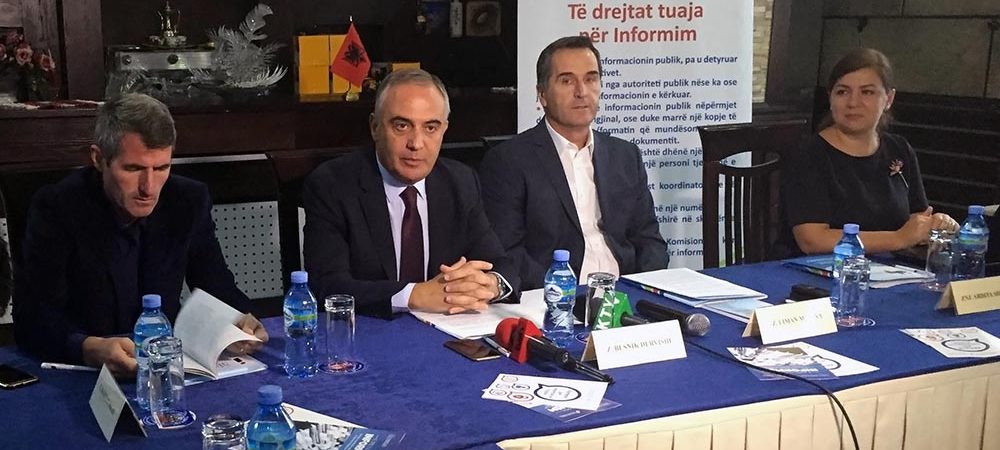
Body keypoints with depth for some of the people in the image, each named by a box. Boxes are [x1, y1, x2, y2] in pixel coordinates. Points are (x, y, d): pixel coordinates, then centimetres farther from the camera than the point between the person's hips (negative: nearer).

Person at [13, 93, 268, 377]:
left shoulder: (190, 201, -2)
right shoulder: (56, 208, -12)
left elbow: (218, 287, 7)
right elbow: (32, 319, -17)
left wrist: (240, 323, -15)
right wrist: (90, 349, -37)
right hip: (78, 374, -2)